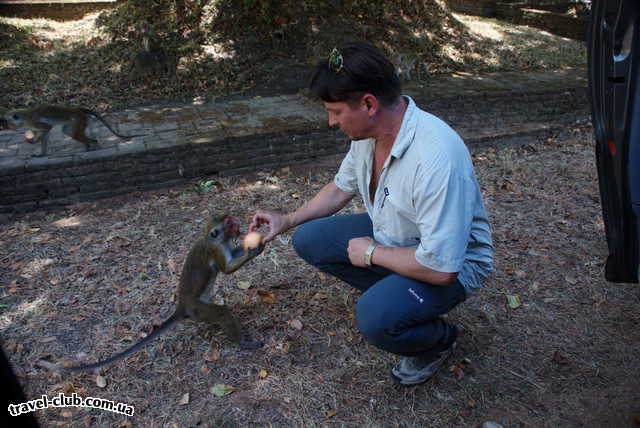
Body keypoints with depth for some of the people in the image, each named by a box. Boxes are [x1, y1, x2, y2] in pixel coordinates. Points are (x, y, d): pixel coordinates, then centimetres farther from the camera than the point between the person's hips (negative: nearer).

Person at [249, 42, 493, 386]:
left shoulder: (437, 158, -37)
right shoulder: (368, 130, -9)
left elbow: (440, 267, -34)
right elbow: (341, 187, 10)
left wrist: (372, 252, -20)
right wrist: (287, 220, 3)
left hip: (451, 263, -7)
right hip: (390, 235, 8)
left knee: (376, 319, -32)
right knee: (309, 239, -2)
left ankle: (440, 339, 3)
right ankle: (394, 293, 9)